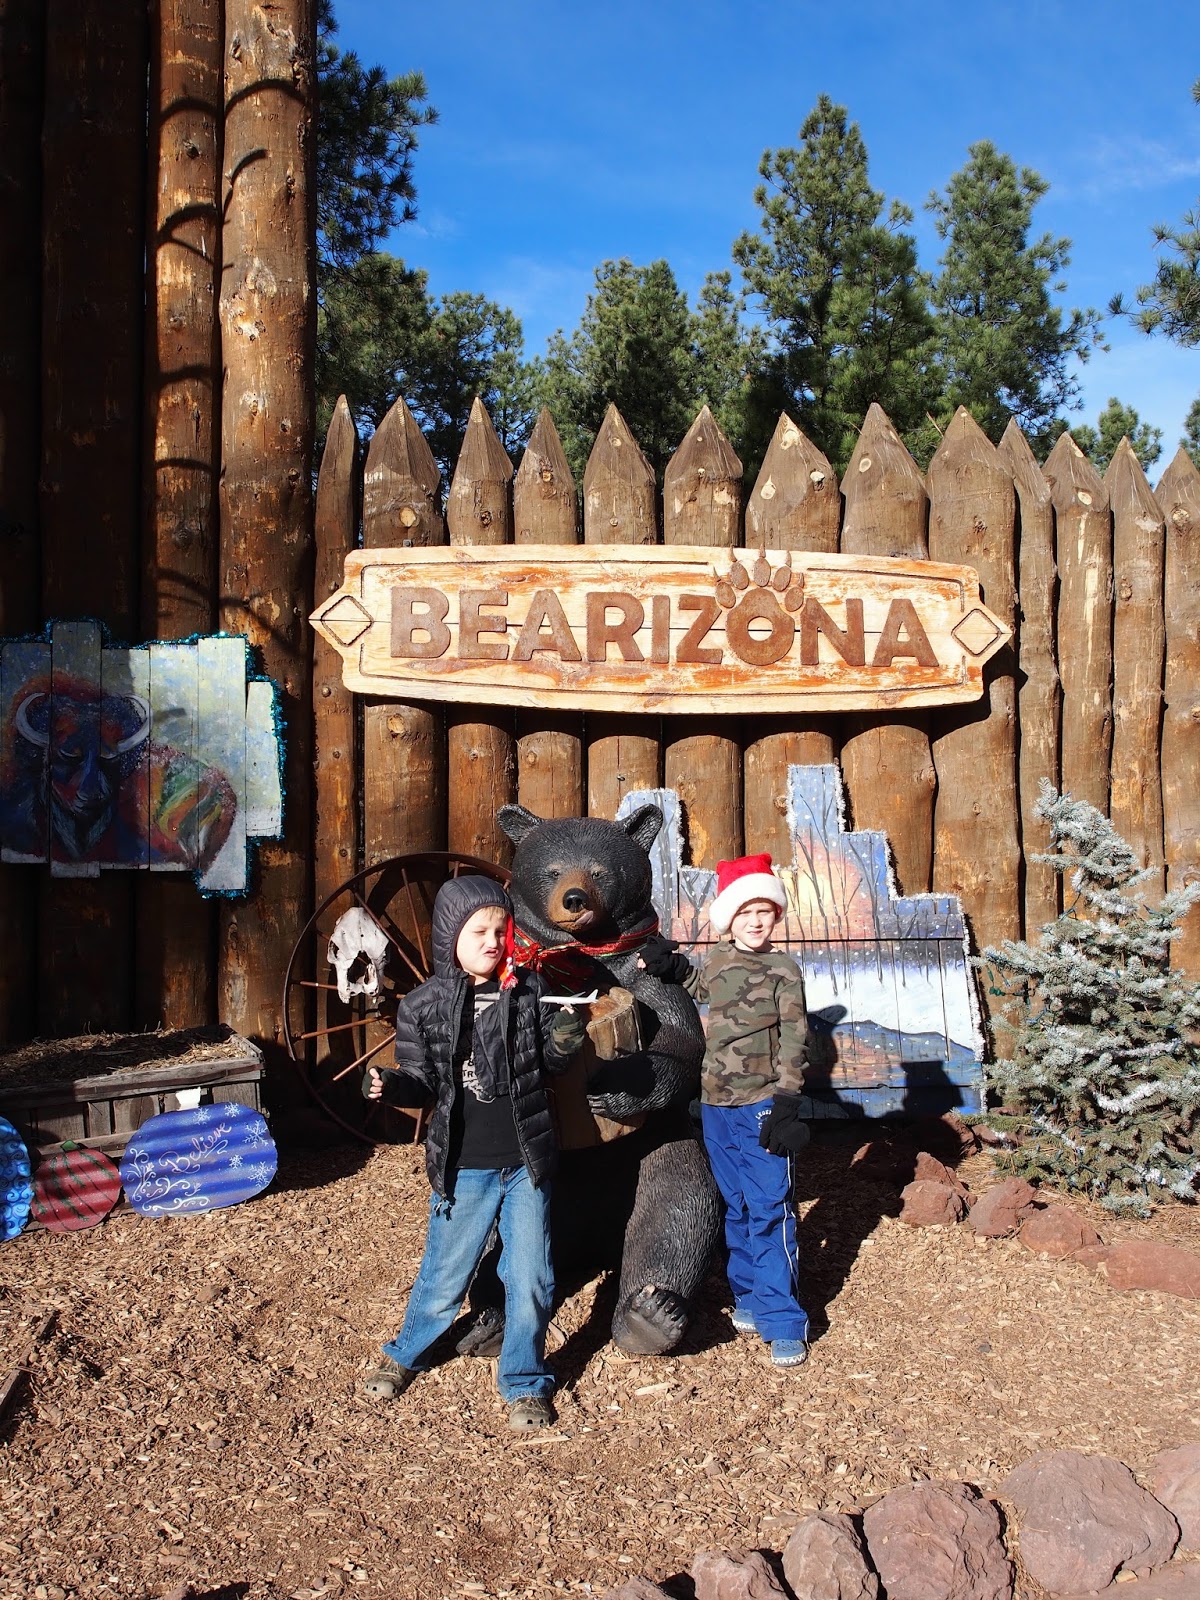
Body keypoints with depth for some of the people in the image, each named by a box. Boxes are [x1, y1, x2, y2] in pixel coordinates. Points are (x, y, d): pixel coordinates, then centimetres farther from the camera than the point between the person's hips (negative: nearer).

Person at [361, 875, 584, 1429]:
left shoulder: (528, 992, -2)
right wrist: (388, 1085, -20)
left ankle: (523, 1383, 29)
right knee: (444, 1276, 12)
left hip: (526, 1163, 1)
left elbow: (545, 1064, 7)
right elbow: (423, 1082, 0)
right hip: (463, 1168, -1)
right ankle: (404, 1355, 41)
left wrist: (563, 1042, -14)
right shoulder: (423, 1005, -5)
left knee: (530, 1280, 7)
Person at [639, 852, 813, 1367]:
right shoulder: (717, 962, 7)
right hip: (715, 1103, 5)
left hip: (761, 1103, -5)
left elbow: (793, 1041, -8)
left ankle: (782, 1321, 4)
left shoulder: (783, 971, -6)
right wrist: (672, 967, 11)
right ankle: (748, 1297, 27)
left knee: (769, 1210, -4)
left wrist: (786, 1104, -13)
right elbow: (700, 986, 30)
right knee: (735, 1208, 13)